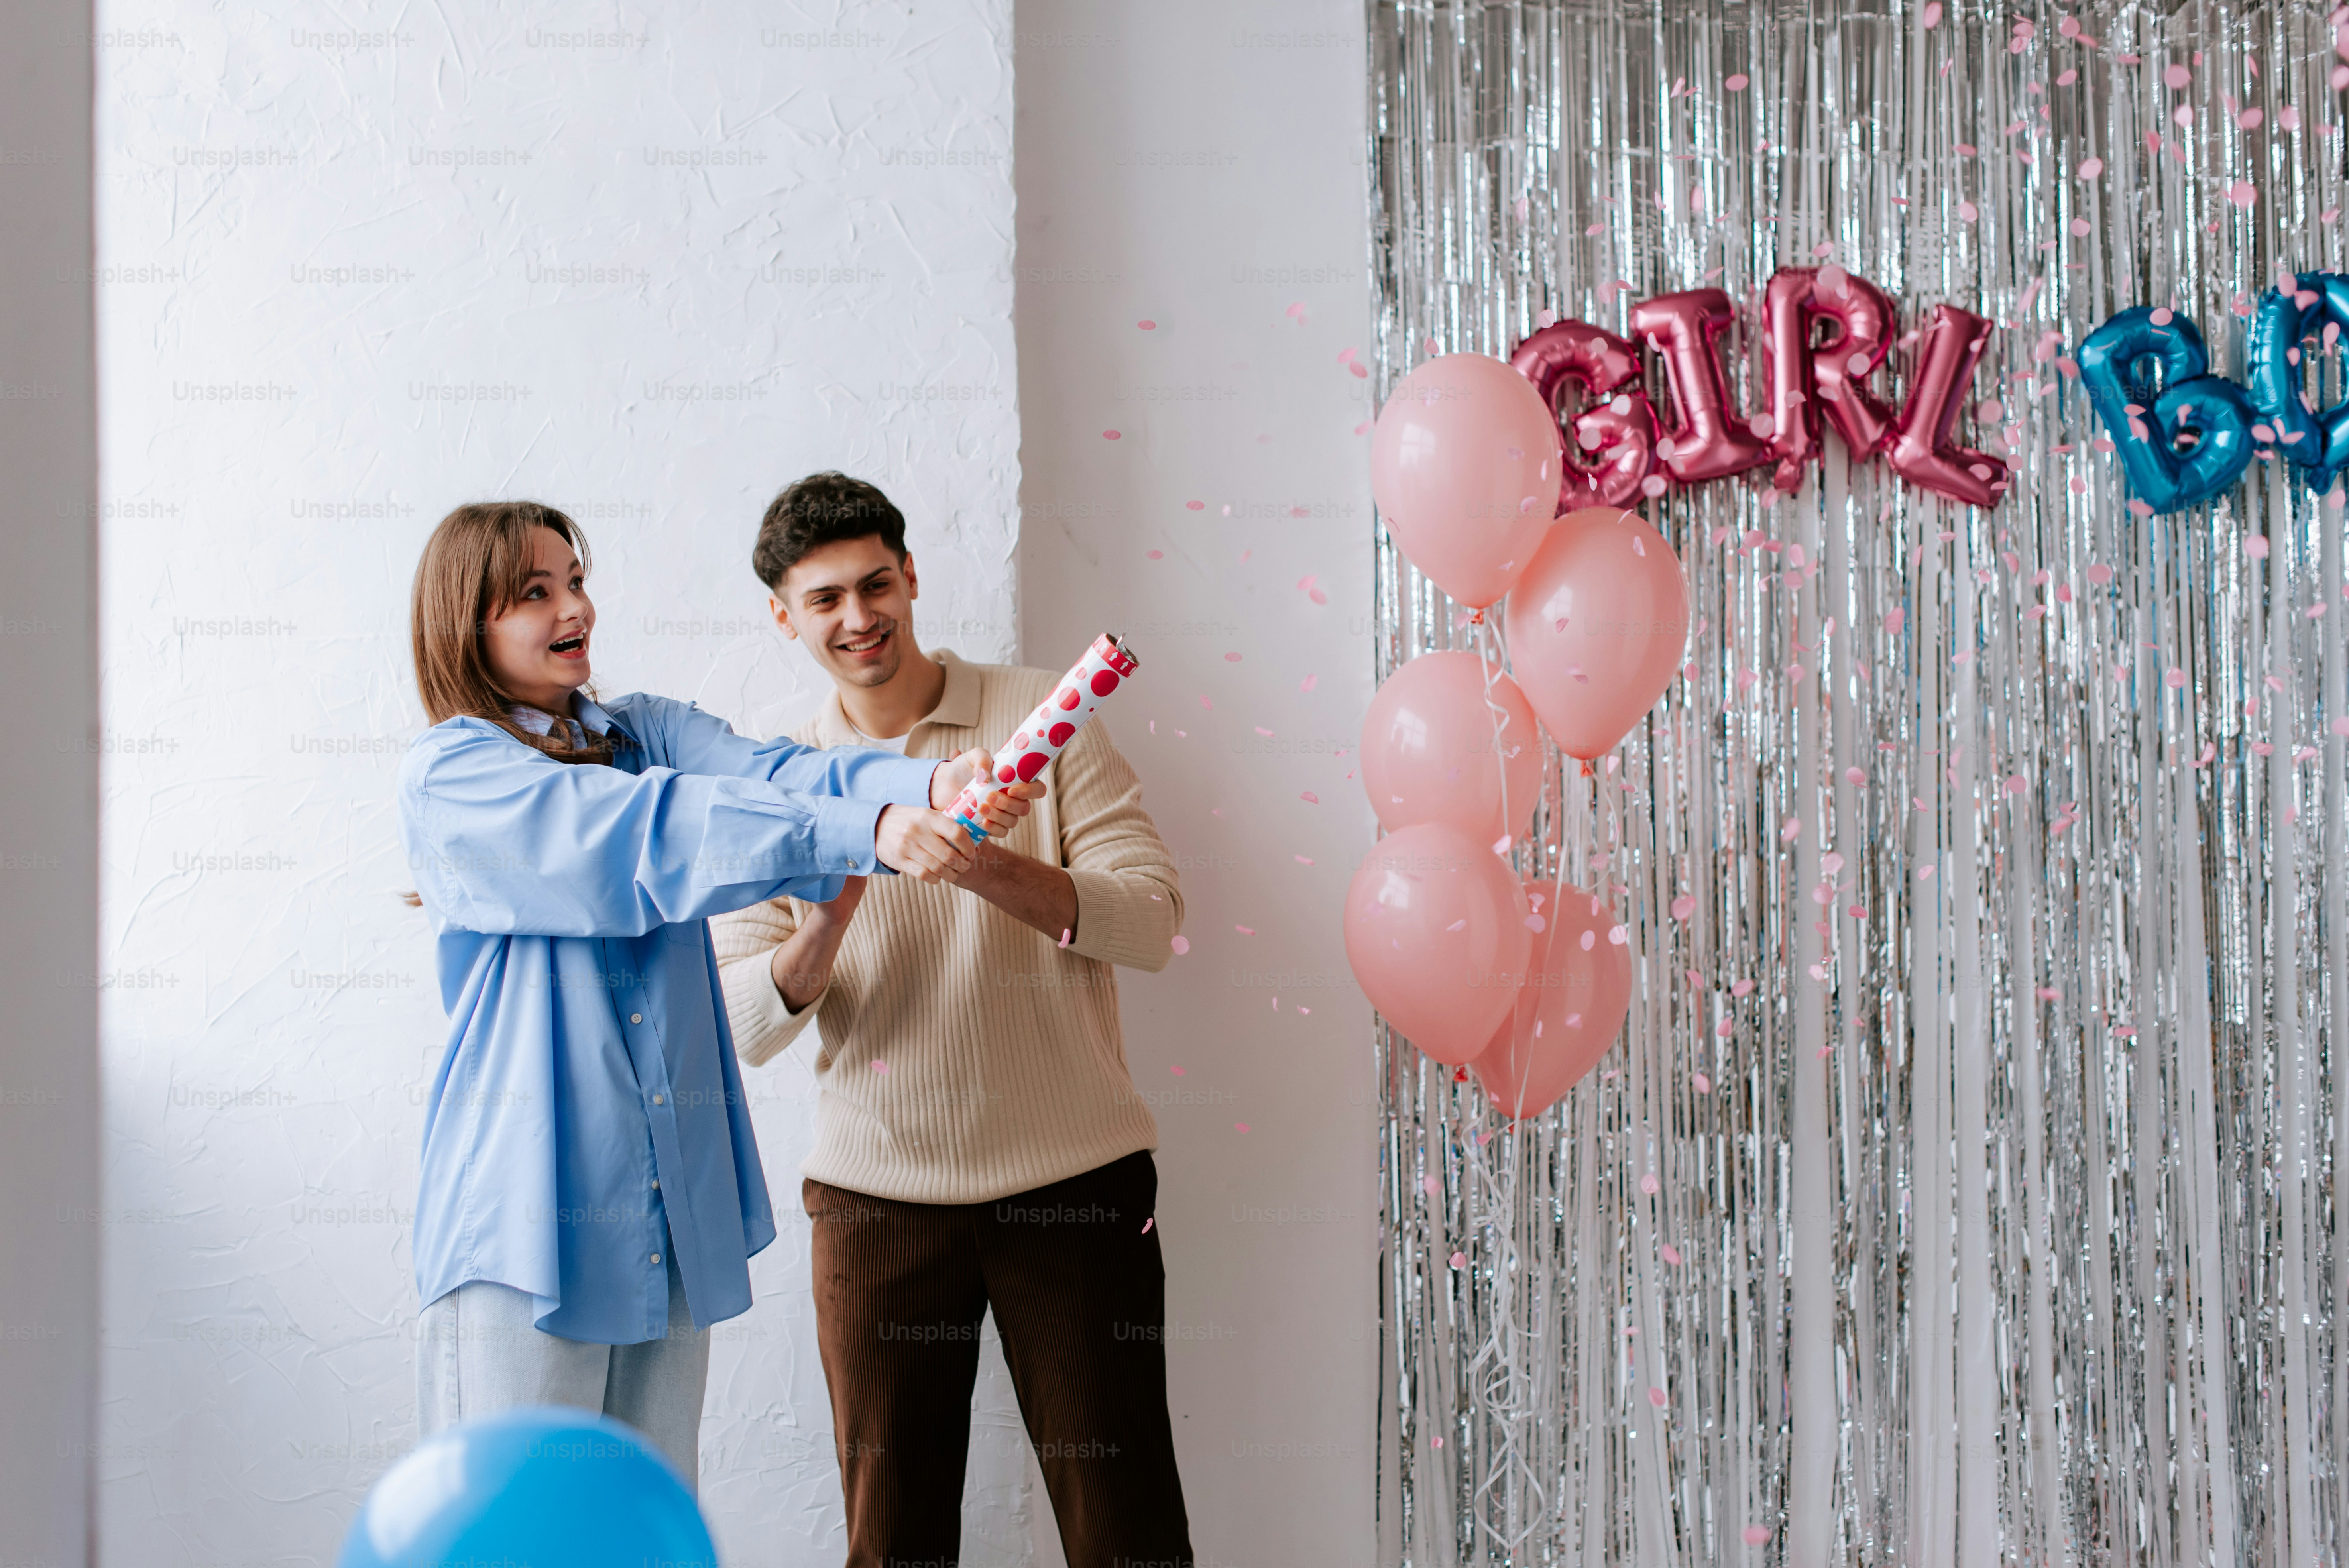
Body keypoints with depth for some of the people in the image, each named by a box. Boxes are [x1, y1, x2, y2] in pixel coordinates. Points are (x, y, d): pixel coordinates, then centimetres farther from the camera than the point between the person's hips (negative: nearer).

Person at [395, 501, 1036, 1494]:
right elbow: (653, 836, -19)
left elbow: (762, 774, -7)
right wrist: (864, 834, -30)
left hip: (676, 1216, 5)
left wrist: (926, 786, -28)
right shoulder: (448, 776, -5)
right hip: (529, 1214, -5)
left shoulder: (642, 733, 13)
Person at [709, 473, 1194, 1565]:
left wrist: (988, 867, -22)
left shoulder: (1041, 716, 2)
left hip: (1072, 1182, -2)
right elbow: (739, 1024, 2)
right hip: (875, 1192, 2)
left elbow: (1152, 922, -7)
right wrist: (818, 937, -19)